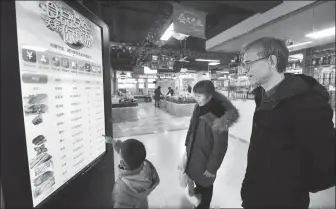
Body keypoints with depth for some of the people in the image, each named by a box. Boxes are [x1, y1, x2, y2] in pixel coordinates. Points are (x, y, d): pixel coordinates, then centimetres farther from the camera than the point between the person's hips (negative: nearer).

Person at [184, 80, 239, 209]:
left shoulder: (218, 115, -29)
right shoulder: (199, 108, -8)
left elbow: (220, 146, -22)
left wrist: (212, 167, -14)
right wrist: (187, 144, 14)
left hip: (206, 156, -6)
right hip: (194, 152, 6)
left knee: (205, 181, 19)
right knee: (195, 174, 29)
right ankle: (198, 188, 63)